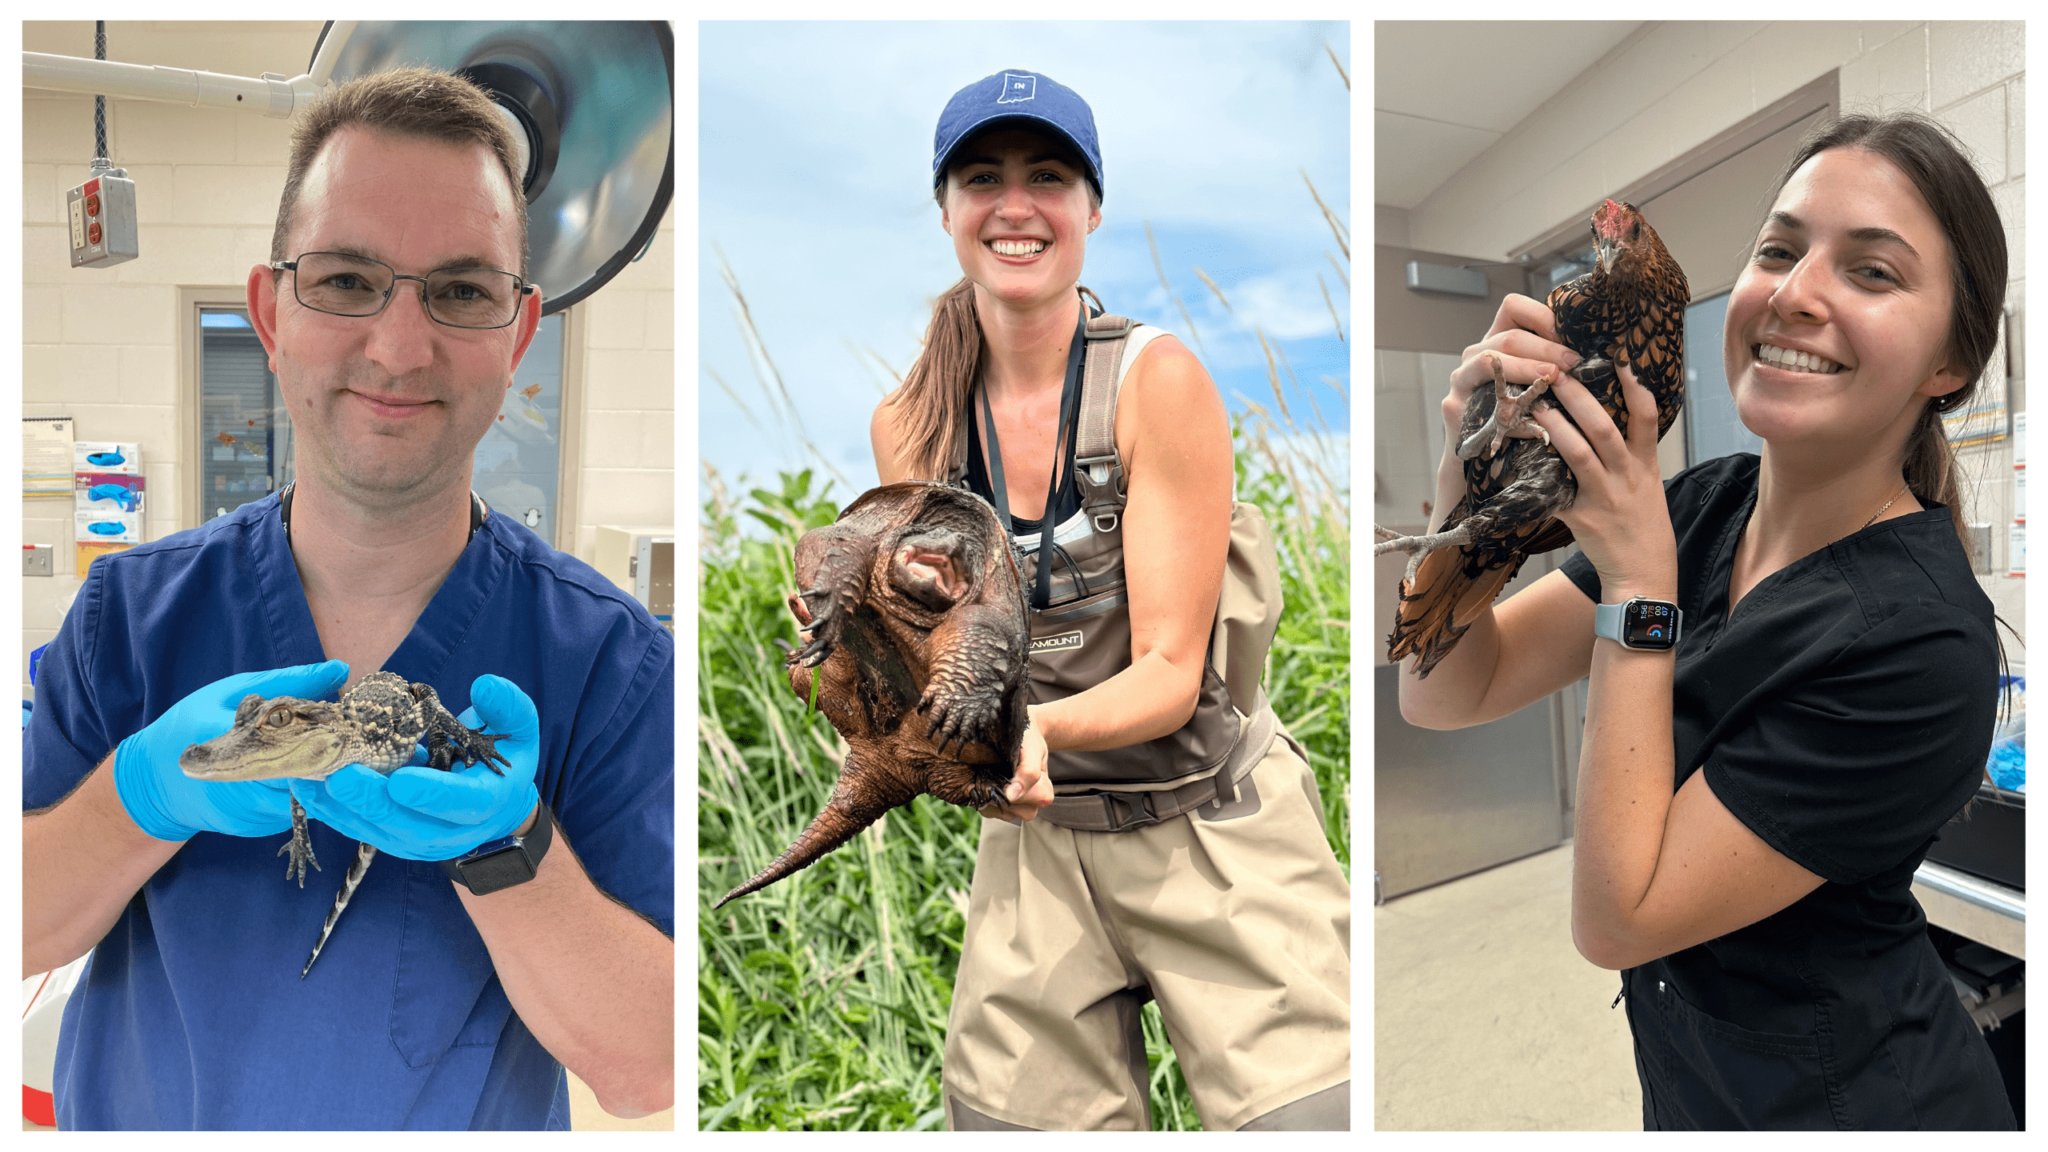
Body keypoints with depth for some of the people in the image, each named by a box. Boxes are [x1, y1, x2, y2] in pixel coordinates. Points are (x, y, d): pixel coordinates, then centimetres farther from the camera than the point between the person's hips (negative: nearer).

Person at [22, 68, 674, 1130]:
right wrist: (153, 790, -31)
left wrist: (506, 843, -40)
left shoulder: (612, 661, -22)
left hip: (461, 1130, -2)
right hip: (131, 1122, 2)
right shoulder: (132, 613, -13)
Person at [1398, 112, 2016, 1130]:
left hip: (1842, 1104, -6)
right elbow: (1446, 694, -10)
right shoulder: (1705, 506, -8)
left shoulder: (1917, 644, -27)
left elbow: (1615, 918, -26)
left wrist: (1636, 580, -29)